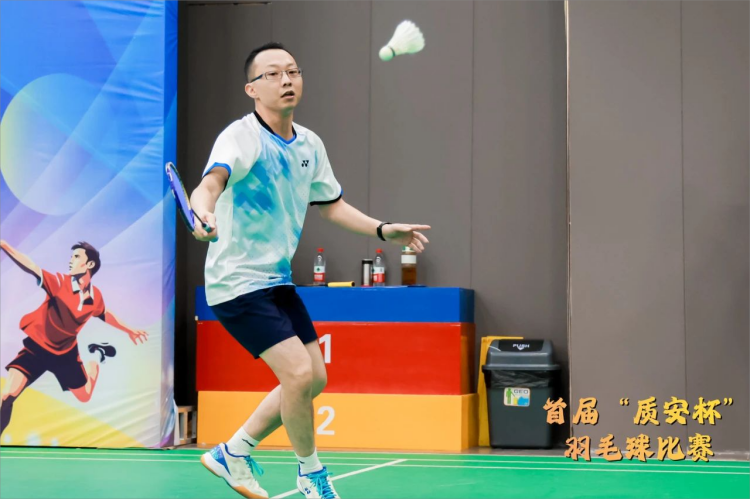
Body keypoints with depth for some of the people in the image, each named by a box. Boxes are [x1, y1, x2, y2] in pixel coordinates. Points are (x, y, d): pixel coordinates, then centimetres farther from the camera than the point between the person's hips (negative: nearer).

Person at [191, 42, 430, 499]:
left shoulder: (310, 145, 6)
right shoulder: (242, 137, -18)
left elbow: (331, 204, 20)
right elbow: (211, 182, -38)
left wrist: (383, 229, 9)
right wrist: (204, 212, -60)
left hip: (277, 279, 9)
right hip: (238, 281, -9)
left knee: (314, 379, 11)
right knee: (298, 372, -16)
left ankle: (234, 453, 28)